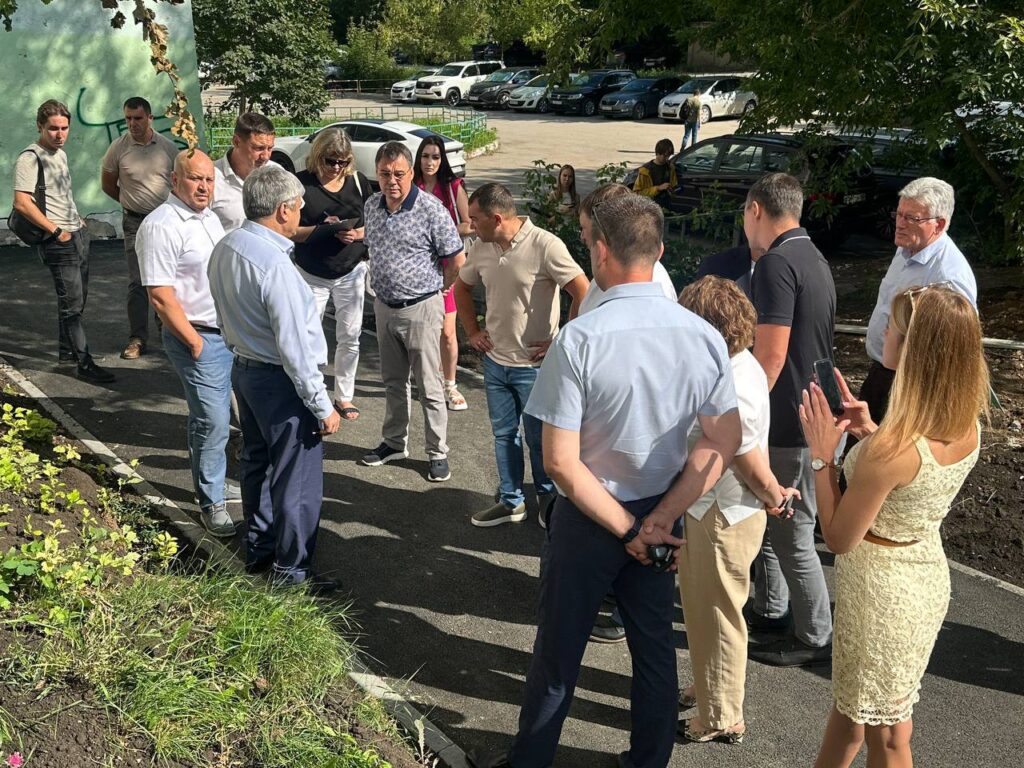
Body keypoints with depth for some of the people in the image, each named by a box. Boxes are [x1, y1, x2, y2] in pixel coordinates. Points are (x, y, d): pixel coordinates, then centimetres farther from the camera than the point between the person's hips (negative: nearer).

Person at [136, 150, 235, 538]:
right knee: (213, 421, -6)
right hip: (197, 335, -8)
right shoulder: (161, 226, -16)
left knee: (208, 415, 18)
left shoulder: (209, 217, 11)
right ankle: (212, 503, 6)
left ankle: (203, 470, 35)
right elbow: (160, 295, -19)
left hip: (229, 330, 8)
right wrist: (194, 342, -17)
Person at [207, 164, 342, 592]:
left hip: (243, 368, 10)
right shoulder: (274, 264, -26)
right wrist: (322, 406, -17)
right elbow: (295, 345, -24)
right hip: (281, 380, -10)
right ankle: (291, 573, 14)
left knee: (257, 464, 23)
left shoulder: (225, 248, 1)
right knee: (296, 483, 3)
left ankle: (258, 549, 39)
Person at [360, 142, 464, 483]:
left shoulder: (431, 209, -18)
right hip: (384, 306, 6)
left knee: (429, 387, 2)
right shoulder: (372, 206, 2)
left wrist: (436, 288, 1)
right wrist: (382, 284, 15)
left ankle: (438, 453, 14)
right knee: (393, 381, 18)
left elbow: (457, 259, -12)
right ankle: (394, 442, 33)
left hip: (420, 308, -6)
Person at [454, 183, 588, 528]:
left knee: (539, 437, 9)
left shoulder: (544, 246, -20)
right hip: (495, 361, 6)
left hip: (534, 365, -6)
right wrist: (472, 331, 11)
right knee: (503, 434, 16)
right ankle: (511, 501, 31)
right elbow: (462, 286, 19)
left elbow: (583, 293, -21)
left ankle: (547, 496, 31)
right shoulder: (482, 248, 0)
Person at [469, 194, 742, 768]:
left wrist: (626, 529, -14)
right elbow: (725, 443, -7)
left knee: (560, 649, 15)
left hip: (588, 517, -4)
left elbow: (561, 462, -25)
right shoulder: (704, 336, -11)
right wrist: (659, 521, -9)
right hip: (661, 511, 4)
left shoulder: (580, 339, -25)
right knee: (655, 645, 21)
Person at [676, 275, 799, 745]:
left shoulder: (730, 390, -30)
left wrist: (773, 497, -7)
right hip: (709, 510, 9)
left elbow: (751, 463, -23)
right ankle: (709, 688, 46)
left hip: (723, 519, -9)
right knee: (704, 610, 25)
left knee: (716, 616, 9)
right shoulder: (737, 364, 0)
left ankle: (721, 719, 28)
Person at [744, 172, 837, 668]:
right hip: (807, 414, 10)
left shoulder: (776, 264, -20)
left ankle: (815, 638, 17)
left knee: (791, 534, 3)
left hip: (788, 425, -10)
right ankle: (769, 610, 36)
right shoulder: (814, 260, 12)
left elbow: (771, 354, -25)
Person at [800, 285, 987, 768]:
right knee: (850, 697, 29)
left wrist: (822, 454, -17)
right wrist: (871, 431, -1)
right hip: (929, 572, 8)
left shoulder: (889, 450, -33)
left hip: (882, 584, -8)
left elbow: (839, 538, -20)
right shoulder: (968, 425, -9)